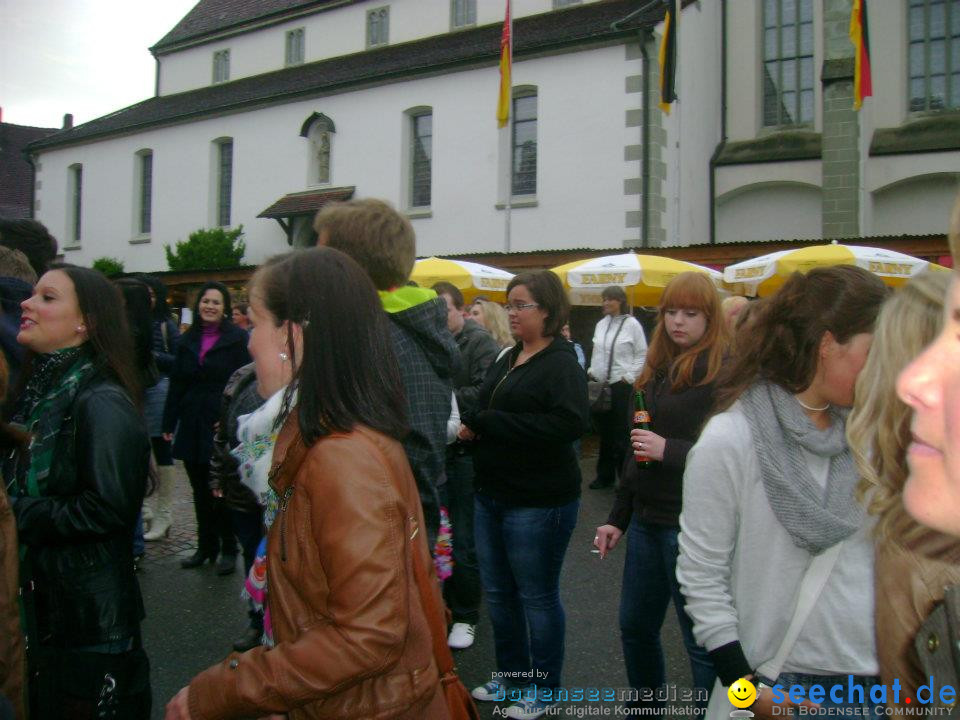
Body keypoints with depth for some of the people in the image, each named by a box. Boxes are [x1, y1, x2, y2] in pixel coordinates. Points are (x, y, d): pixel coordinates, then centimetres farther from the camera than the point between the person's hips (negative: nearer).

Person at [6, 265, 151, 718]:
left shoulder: (102, 403, -19)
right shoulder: (41, 389, 7)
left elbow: (107, 509, -23)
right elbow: (18, 483, 15)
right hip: (35, 601, 8)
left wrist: (15, 512, -17)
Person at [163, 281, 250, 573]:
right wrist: (169, 422, 9)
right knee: (201, 491, 14)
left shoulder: (236, 338, -4)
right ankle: (206, 546, 27)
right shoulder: (187, 341, 11)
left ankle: (228, 549, 16)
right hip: (192, 426, 5)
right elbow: (177, 384, 12)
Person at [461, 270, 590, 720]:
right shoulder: (507, 359, 11)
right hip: (491, 496, 8)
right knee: (498, 592, 18)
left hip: (538, 502, -8)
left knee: (537, 596, 7)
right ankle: (510, 675, 37)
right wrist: (470, 426, -6)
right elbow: (484, 410, 20)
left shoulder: (561, 363, -13)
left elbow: (571, 423, -27)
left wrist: (487, 423, -24)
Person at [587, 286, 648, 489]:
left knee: (621, 434, -2)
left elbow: (642, 354, -5)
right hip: (600, 384, 6)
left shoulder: (632, 324, -7)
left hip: (621, 385, -6)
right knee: (603, 431, 13)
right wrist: (592, 371, 8)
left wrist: (629, 377, -10)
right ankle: (605, 474, 25)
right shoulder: (601, 324, 10)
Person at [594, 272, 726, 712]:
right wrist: (617, 517, 16)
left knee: (702, 639, 4)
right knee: (634, 626, 18)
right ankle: (646, 703, 39)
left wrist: (669, 451, -23)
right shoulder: (658, 370, 11)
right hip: (646, 518, 8)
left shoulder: (724, 373, -11)